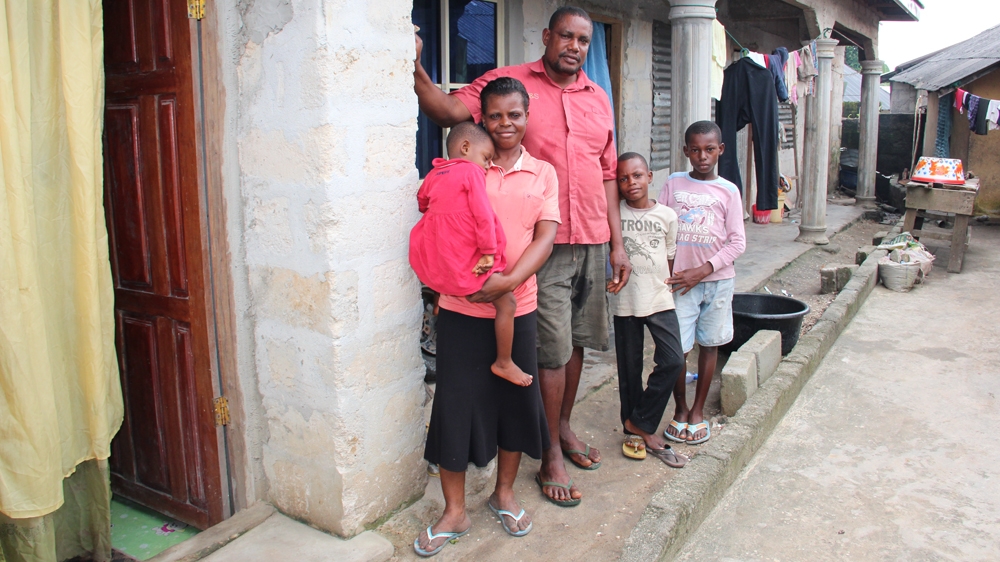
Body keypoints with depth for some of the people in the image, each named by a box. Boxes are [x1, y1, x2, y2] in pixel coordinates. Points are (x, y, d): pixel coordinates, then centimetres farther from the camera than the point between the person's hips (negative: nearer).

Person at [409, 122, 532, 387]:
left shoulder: (433, 174, 11)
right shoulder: (472, 171, -9)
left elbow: (422, 201, 27)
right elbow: (483, 214, -15)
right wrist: (489, 252, -11)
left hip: (432, 262, 7)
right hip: (465, 263, -7)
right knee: (507, 304, 2)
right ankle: (503, 363, 9)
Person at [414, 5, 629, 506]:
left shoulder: (598, 99, 13)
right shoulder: (509, 82, -2)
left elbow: (607, 174, 16)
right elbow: (448, 111, -15)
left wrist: (617, 243, 12)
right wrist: (415, 67, -31)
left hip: (592, 241, 5)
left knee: (577, 341, 15)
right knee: (553, 348, -2)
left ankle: (564, 427, 35)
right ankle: (551, 457, 14)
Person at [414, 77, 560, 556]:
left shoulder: (543, 173, 6)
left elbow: (545, 237, -3)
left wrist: (509, 280, -17)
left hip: (517, 307, 2)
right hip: (462, 307, -1)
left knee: (516, 397, 12)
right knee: (456, 401, 2)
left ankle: (504, 493, 35)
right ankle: (454, 512, 20)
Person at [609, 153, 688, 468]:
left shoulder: (667, 215, 4)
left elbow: (670, 256, 12)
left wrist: (670, 283, 11)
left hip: (659, 300, 2)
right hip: (625, 301, -1)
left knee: (673, 361, -10)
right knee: (629, 369, 7)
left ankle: (638, 424, 7)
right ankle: (636, 431, 23)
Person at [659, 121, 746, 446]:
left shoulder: (728, 191, 0)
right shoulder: (673, 184, 3)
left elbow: (737, 242, -3)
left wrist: (702, 270, -12)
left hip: (717, 279, 1)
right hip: (680, 280, 0)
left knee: (709, 344, 9)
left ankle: (698, 410, 22)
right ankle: (680, 409, 17)